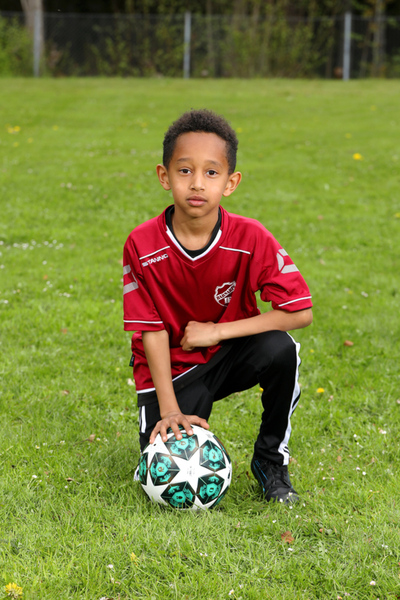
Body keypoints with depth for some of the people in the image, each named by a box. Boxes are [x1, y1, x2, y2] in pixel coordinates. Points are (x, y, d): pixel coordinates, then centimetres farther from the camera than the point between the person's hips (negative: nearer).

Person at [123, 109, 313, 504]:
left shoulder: (251, 239, -19)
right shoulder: (142, 245, -19)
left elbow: (300, 312, -20)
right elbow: (152, 330, -13)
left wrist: (217, 331, -22)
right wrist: (169, 410, -19)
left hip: (229, 355, 1)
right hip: (172, 367, -1)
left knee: (280, 349, -31)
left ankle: (271, 461, -7)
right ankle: (188, 425, 21)